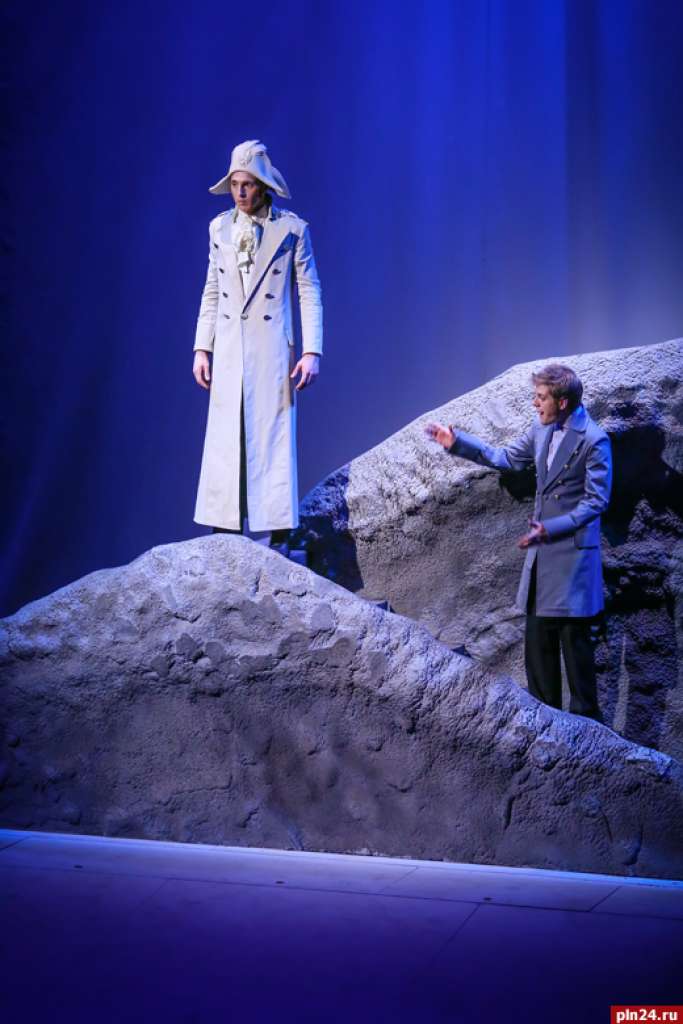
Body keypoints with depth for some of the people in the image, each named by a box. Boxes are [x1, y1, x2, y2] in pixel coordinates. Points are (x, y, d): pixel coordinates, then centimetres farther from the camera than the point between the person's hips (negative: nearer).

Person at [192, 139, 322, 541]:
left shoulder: (292, 228, -1)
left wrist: (312, 352, -9)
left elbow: (310, 293, -1)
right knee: (224, 445, 3)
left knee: (274, 443, -2)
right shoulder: (219, 227, 10)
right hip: (228, 353, 3)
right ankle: (224, 543, 9)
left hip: (272, 352, -3)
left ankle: (280, 540, 4)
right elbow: (212, 292, 13)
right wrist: (202, 348, 8)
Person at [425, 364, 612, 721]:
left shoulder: (594, 440, -14)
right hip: (542, 552, 8)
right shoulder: (541, 430, 7)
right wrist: (456, 442, 14)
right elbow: (506, 458, 19)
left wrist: (551, 527, -22)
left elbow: (596, 500, -14)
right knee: (537, 639, 13)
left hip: (572, 554, -8)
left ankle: (585, 717, 13)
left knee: (574, 640, -1)